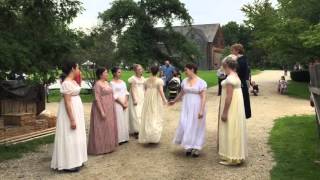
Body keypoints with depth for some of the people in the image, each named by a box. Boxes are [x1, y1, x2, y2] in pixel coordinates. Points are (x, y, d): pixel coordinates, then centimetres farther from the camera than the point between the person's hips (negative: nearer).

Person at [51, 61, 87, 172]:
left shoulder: (73, 81, 10)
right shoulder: (66, 83, -19)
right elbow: (67, 102, -24)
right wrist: (72, 120, -25)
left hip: (77, 111, 10)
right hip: (70, 112, -10)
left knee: (76, 136, 15)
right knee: (70, 137, -3)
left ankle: (75, 161, 25)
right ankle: (69, 164, 5)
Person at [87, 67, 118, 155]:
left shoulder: (107, 83, 11)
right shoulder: (97, 84, -14)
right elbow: (97, 99, -19)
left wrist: (112, 110, 16)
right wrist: (102, 111, -23)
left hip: (109, 109, 9)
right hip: (102, 108, -9)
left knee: (109, 127, 14)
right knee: (102, 128, -2)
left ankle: (107, 146, 25)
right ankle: (100, 148, 8)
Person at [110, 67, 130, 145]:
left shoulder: (123, 82, 12)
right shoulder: (112, 83, -7)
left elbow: (126, 92, 9)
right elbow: (114, 95, -12)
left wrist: (126, 102, -5)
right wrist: (122, 103, -13)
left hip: (125, 104, 6)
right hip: (117, 104, -6)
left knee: (125, 120, 9)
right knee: (119, 121, -4)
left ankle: (124, 137, 18)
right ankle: (119, 139, 3)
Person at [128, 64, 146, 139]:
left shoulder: (143, 78, 9)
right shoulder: (133, 78, -8)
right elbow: (132, 90, -10)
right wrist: (134, 100, -15)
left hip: (142, 98, 6)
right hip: (135, 98, -6)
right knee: (136, 114, -6)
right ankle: (136, 131, -1)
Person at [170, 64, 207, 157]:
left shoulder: (201, 82, -11)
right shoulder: (184, 81, 5)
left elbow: (203, 97, -14)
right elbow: (182, 93, 20)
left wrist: (201, 110, -21)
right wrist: (174, 101, 31)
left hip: (196, 107, -4)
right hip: (186, 107, 4)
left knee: (196, 126, 4)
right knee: (186, 126, 3)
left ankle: (196, 148, 14)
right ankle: (189, 147, 16)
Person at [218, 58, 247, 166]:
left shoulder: (230, 78, -19)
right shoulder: (236, 77, 11)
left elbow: (229, 96, -23)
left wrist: (224, 112, -21)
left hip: (231, 108, -10)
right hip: (237, 107, 10)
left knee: (230, 132, -3)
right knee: (235, 131, 15)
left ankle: (232, 158, 5)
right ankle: (237, 155, 25)